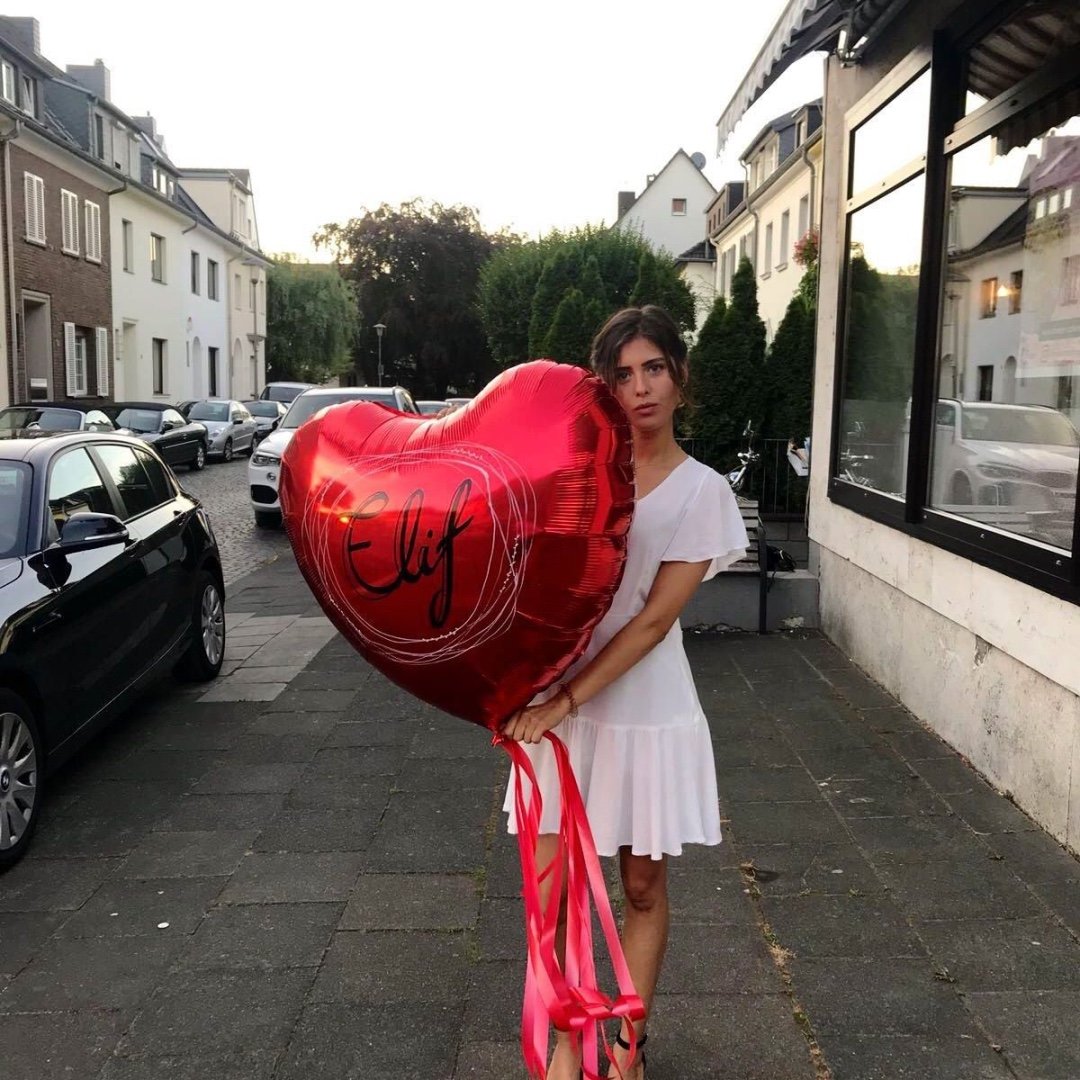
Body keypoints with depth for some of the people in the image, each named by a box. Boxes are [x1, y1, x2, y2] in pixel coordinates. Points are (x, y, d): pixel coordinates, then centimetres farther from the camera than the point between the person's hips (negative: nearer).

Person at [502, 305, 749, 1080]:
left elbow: (656, 618, -13)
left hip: (645, 711, -2)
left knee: (643, 884, 13)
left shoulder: (701, 491, -7)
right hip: (556, 702, 2)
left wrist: (565, 699, -17)